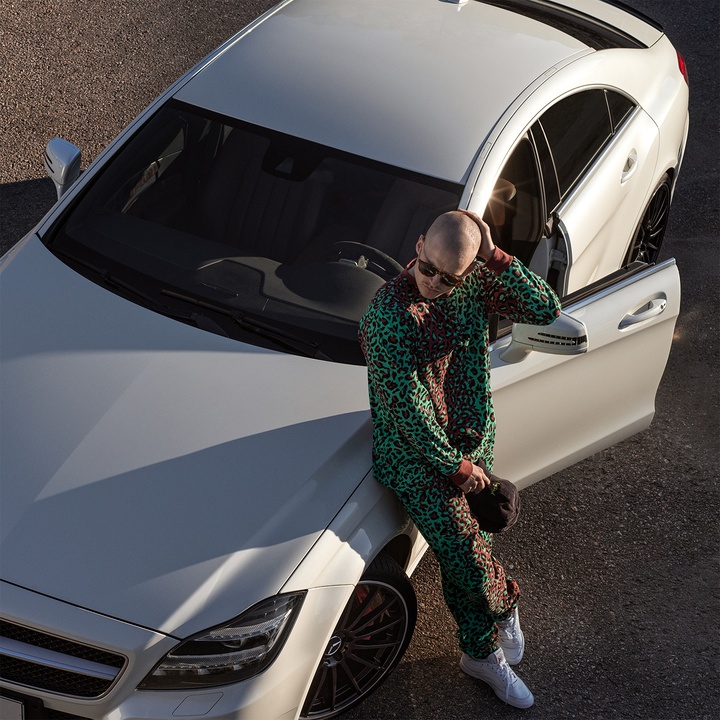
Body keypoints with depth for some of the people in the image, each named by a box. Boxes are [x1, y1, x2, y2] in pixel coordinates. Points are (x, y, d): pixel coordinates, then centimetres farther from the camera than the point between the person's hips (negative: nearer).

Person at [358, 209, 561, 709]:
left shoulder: (475, 281, -6)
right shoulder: (389, 314, -25)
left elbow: (546, 309, -11)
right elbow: (407, 407, -22)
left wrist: (495, 257, -22)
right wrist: (457, 465, -14)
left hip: (473, 441, 5)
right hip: (415, 455, -5)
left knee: (467, 552, 11)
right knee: (467, 556, -8)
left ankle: (481, 653, 33)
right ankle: (506, 603, 23)